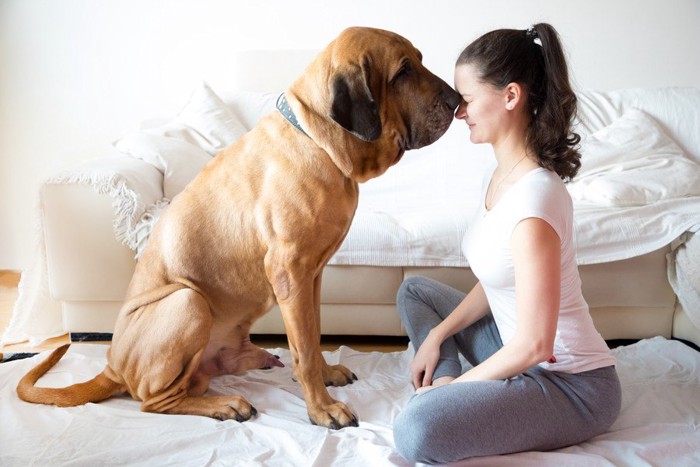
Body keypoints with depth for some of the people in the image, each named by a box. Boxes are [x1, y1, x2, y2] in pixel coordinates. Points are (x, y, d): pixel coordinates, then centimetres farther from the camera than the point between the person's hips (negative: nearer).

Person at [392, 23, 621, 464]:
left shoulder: (533, 198, -29)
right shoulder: (502, 175, 1)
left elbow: (534, 344, -26)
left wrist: (458, 382, -12)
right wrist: (438, 334, 3)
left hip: (572, 386, -9)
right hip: (521, 353, 10)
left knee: (417, 431, -30)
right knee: (415, 290, 18)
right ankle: (448, 394, 6)